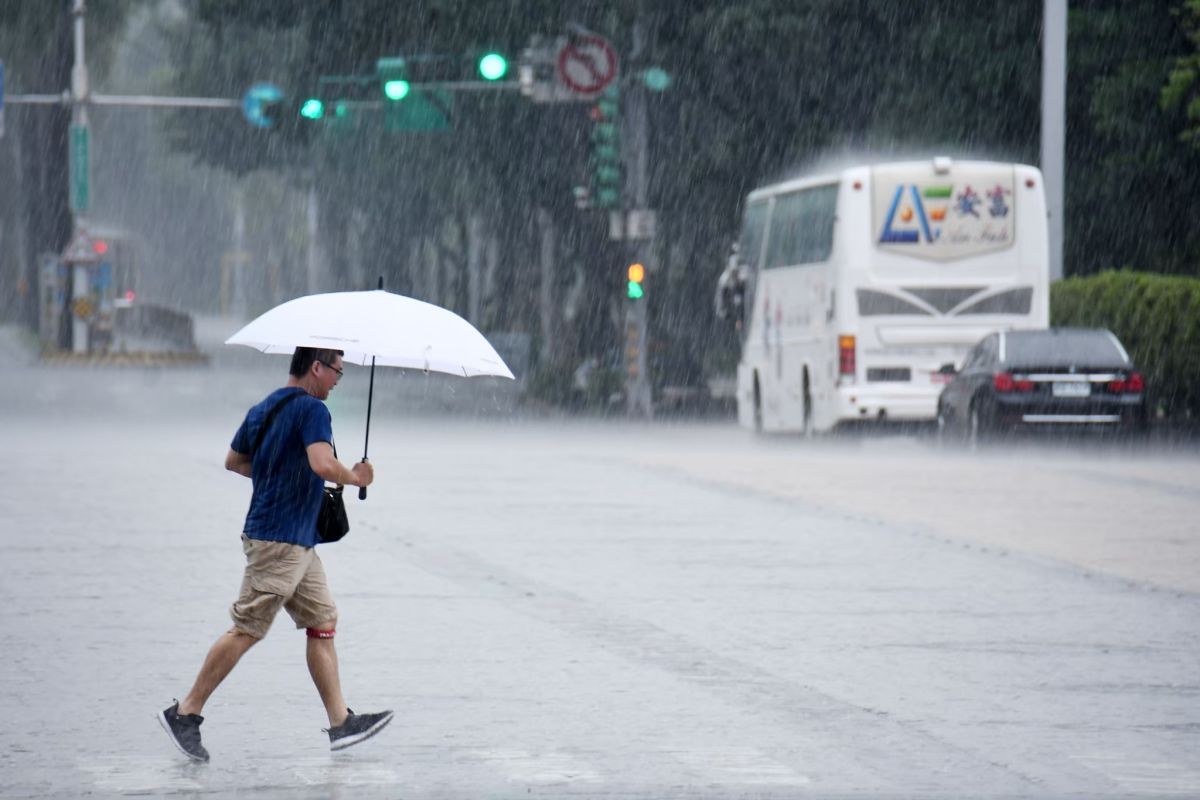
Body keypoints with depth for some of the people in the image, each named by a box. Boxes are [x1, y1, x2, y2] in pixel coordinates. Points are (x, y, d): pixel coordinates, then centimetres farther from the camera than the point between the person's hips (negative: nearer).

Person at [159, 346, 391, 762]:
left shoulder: (262, 409, 15)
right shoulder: (311, 409, -14)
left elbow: (233, 461, 26)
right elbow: (323, 464, -28)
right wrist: (355, 477, -10)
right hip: (280, 540, -10)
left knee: (323, 623, 9)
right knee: (247, 630, -6)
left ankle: (340, 721, 8)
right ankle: (185, 712, -2)